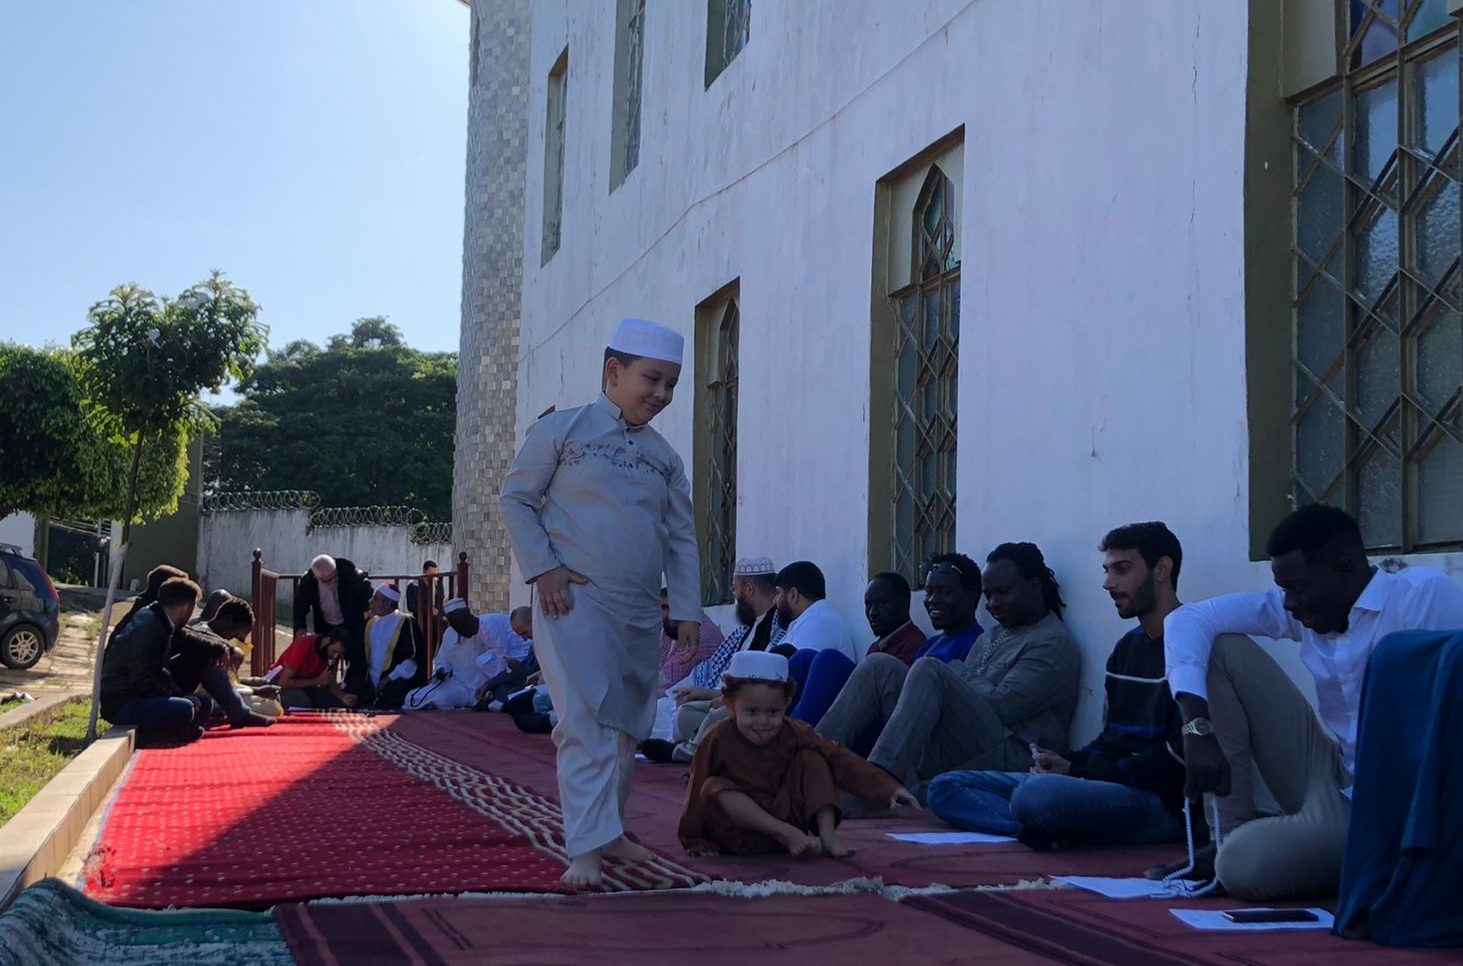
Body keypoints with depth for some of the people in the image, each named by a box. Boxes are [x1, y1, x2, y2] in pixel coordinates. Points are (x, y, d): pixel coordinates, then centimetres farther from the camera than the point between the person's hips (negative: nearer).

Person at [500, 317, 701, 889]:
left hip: (640, 614, 6)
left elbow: (682, 538, 13)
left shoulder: (665, 458, 12)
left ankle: (608, 831, 29)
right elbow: (516, 498, 1)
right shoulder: (561, 431, -1)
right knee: (587, 724, -15)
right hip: (575, 602, -6)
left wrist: (687, 611, 5)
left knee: (627, 728, 13)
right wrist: (542, 568, -9)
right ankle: (586, 849, -15)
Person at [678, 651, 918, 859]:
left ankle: (826, 833, -20)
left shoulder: (794, 734, -5)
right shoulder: (718, 741, -13)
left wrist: (887, 789, -21)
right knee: (713, 788, -31)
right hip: (740, 840, -2)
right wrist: (696, 842, -12)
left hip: (789, 816, 2)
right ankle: (787, 834, -32)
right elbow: (697, 793, -10)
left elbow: (840, 760, -13)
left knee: (811, 758, -9)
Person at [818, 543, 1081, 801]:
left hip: (1008, 756, -8)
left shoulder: (1055, 645, -1)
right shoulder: (991, 639, 27)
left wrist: (959, 674, 1)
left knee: (929, 670, -28)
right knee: (880, 666, -5)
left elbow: (998, 706, -13)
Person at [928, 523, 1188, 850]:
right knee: (946, 787, 0)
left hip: (1164, 800, -10)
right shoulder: (1128, 646, 21)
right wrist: (1066, 763, 0)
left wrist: (1077, 772, -12)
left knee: (1036, 794, -40)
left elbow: (1179, 757, -15)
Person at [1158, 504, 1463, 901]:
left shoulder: (1426, 594, -13)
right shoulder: (1298, 611, 4)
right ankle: (1230, 834, 1)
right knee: (1222, 647, -2)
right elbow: (1188, 619, 0)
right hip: (1328, 777, 7)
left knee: (1243, 867, -32)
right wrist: (1198, 727, -14)